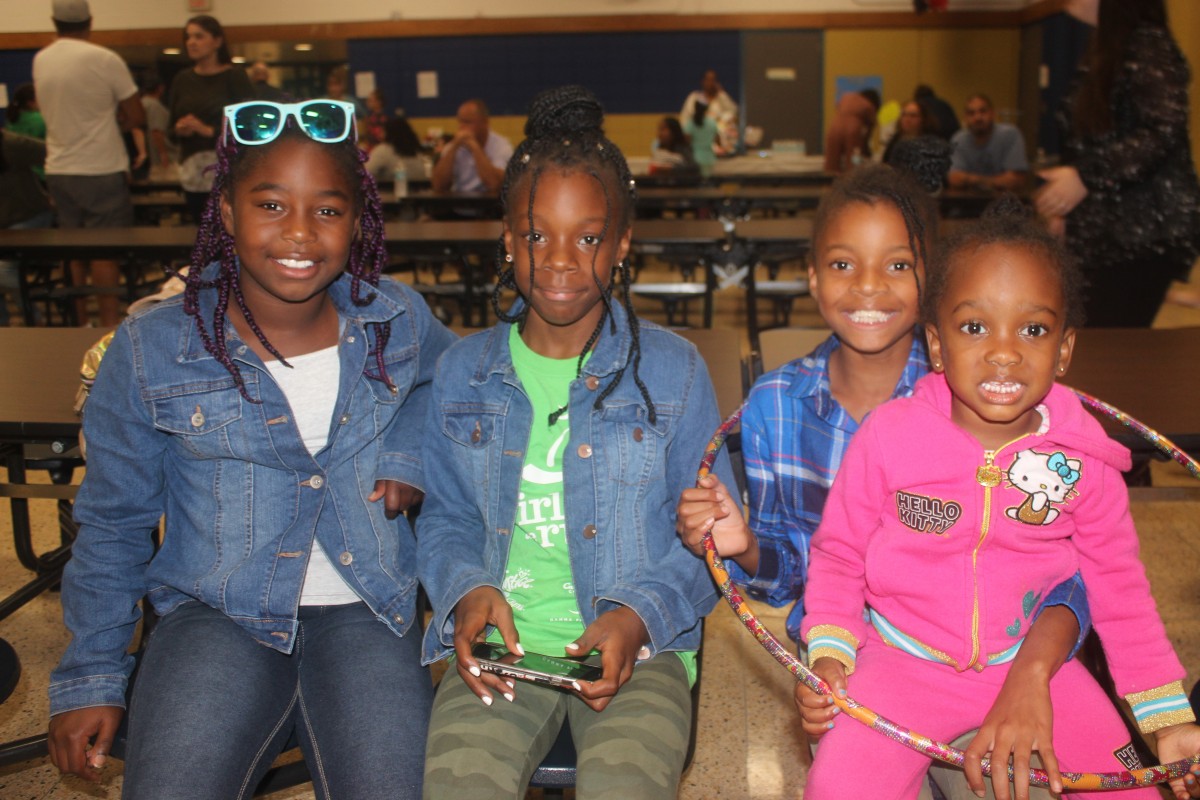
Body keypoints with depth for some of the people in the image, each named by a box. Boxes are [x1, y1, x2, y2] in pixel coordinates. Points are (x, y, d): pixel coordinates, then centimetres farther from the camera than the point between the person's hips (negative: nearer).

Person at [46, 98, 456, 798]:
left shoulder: (397, 321, 0)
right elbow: (113, 524, 6)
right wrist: (92, 678, 6)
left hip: (366, 610, 1)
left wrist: (412, 453, 3)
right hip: (216, 612, 0)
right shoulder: (151, 350, -4)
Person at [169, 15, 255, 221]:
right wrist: (180, 130, -5)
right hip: (193, 171, 5)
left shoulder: (234, 76, -1)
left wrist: (208, 130, -16)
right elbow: (172, 127, 18)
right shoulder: (183, 79, 13)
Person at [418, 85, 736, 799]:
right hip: (502, 643, 2)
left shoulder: (674, 371, 1)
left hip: (637, 648, -1)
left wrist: (639, 615, -14)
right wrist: (467, 590, -6)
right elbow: (445, 518, 15)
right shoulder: (463, 372, 9)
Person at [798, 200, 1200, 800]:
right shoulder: (887, 436, -14)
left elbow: (1118, 590, 4)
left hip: (1034, 663, 2)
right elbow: (838, 555, -3)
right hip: (904, 662, -2)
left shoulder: (1086, 462, -8)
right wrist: (829, 655, -15)